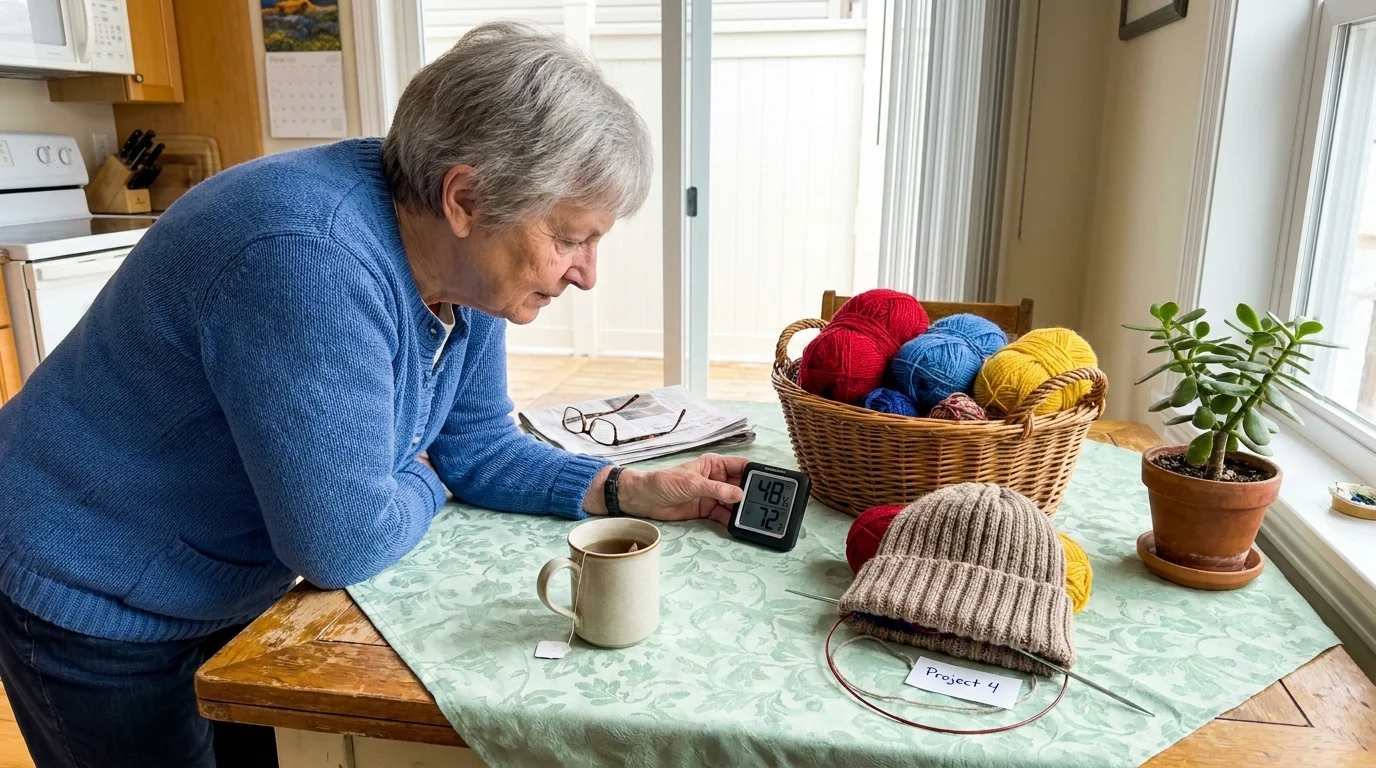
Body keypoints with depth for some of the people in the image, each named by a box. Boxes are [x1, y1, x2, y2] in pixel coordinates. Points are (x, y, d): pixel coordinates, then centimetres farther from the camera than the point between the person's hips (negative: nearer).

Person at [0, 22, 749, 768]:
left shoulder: (461, 260, -11)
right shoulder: (313, 260, -38)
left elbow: (477, 447, -2)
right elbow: (347, 543, -33)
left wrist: (636, 491, -12)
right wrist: (423, 485, -12)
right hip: (94, 610, -7)